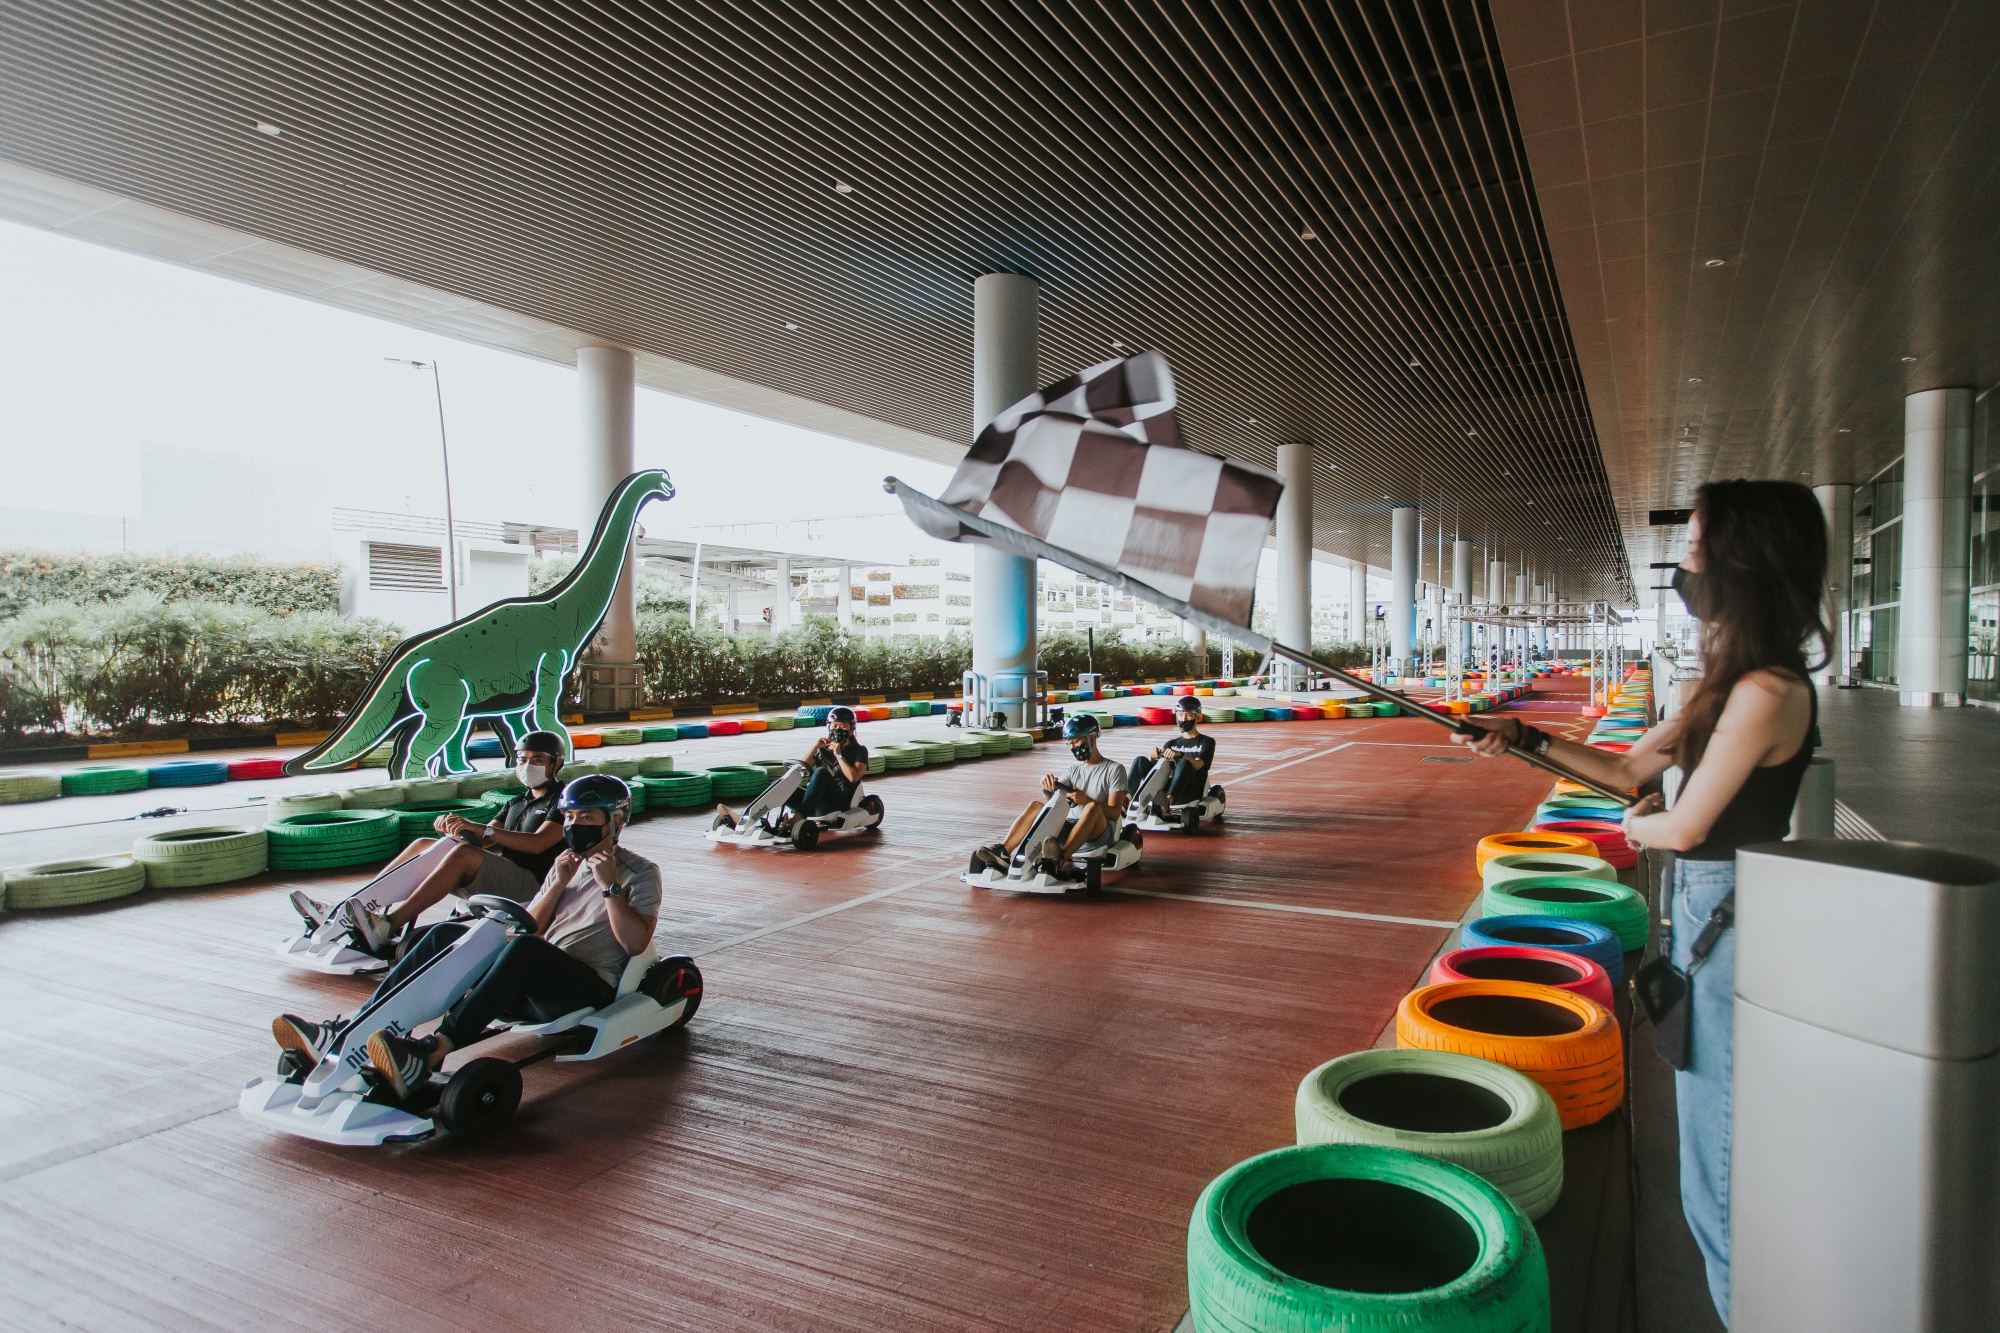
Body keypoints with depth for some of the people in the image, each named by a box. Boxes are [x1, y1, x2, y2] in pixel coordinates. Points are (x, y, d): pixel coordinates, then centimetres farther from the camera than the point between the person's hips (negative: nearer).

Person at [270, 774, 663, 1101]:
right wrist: (557, 885, 1)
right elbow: (529, 927, 15)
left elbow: (635, 942, -10)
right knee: (444, 935, -12)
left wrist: (609, 886, -13)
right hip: (532, 987, 7)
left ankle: (428, 1053, -51)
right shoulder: (568, 865, 24)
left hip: (590, 988, -7)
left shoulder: (640, 873, 5)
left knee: (524, 951, -38)